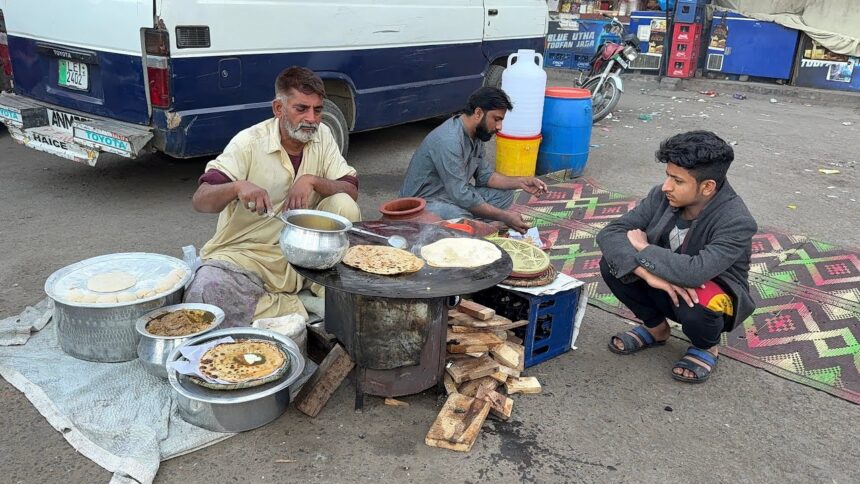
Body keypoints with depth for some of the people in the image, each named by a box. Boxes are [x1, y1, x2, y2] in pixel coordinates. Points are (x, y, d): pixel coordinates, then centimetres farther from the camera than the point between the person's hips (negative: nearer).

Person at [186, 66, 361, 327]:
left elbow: (351, 191, -4)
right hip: (245, 254, -2)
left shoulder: (322, 135, 0)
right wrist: (238, 186, -40)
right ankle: (299, 310, -17)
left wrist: (312, 180, -23)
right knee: (204, 291, -32)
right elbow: (200, 200, -18)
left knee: (344, 205, -20)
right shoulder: (249, 142, -11)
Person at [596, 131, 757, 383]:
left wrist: (643, 248, -28)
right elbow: (609, 233, -20)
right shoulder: (662, 196, -16)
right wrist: (649, 273, -36)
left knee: (696, 304, -38)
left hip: (713, 295, -4)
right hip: (664, 287, 4)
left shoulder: (737, 222, -30)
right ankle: (656, 327, 9)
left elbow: (695, 272, -44)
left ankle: (706, 347, 1)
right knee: (612, 264, -18)